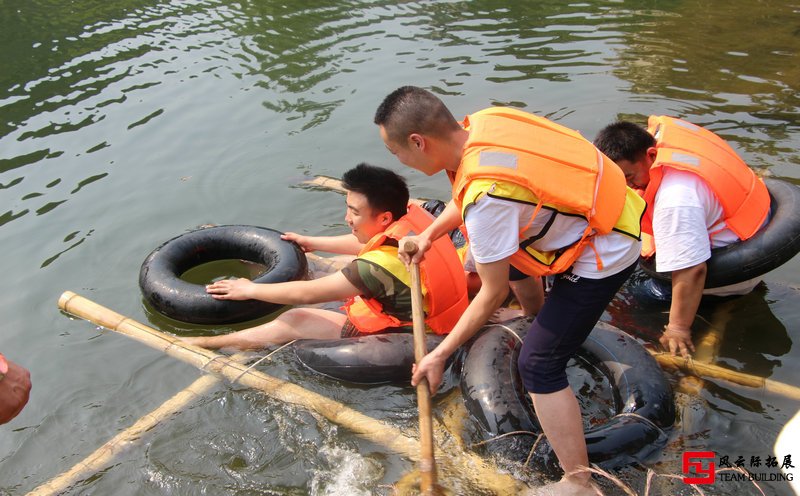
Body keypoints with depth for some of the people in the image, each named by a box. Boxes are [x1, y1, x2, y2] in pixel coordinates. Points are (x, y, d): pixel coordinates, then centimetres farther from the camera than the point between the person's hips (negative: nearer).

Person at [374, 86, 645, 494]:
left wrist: (439, 355, -11)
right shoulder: (480, 122, -10)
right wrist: (428, 235, 2)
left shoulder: (486, 199, -33)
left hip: (603, 253, -9)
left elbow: (493, 294, -20)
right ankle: (539, 318, 52)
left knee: (539, 364, -6)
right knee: (503, 252, 29)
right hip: (604, 202, 9)